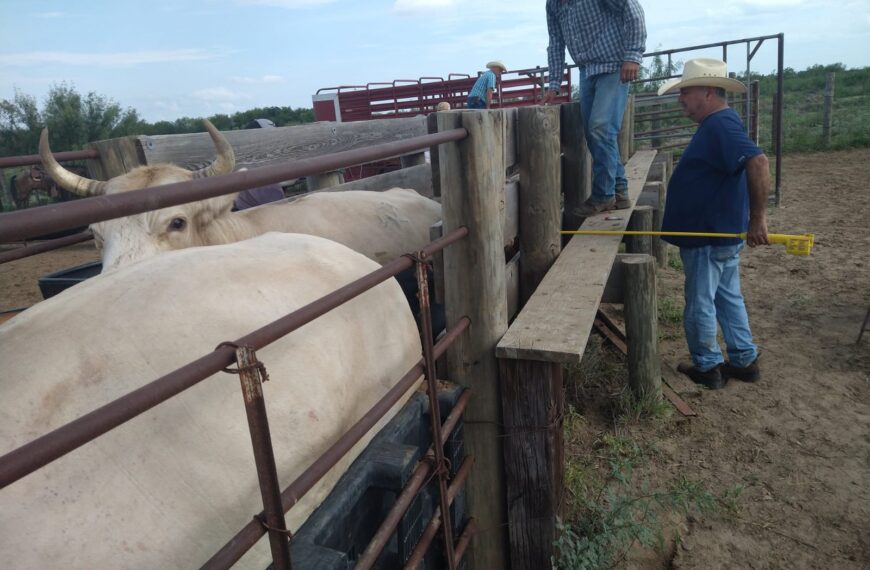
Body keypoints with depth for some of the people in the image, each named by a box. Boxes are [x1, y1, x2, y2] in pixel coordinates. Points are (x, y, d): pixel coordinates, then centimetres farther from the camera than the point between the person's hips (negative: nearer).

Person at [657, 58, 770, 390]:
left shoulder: (720, 126, -21)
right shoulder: (717, 124, 12)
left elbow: (758, 163, -35)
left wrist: (757, 217, -33)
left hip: (709, 238, -10)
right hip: (722, 233, 10)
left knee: (699, 305, 4)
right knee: (728, 299, 19)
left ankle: (707, 368, 19)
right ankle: (744, 361, 30)